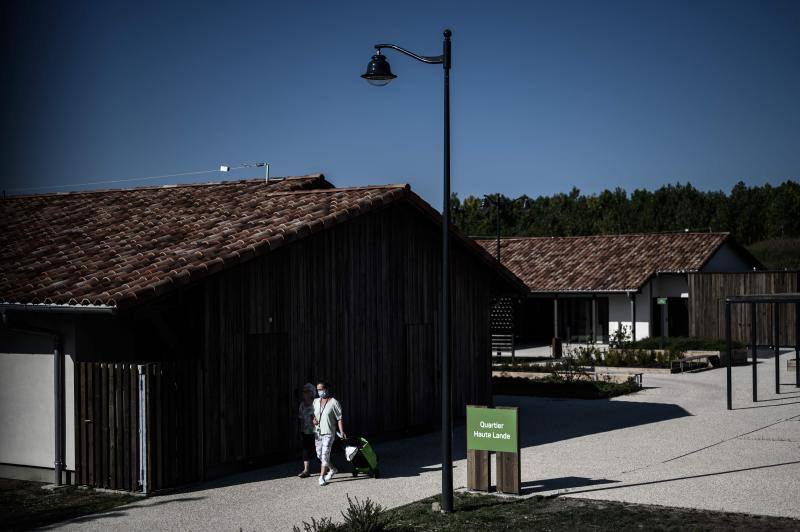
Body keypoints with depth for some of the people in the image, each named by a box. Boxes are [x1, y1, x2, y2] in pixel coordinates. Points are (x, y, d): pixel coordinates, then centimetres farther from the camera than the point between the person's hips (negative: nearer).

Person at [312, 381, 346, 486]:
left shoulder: (334, 402, -8)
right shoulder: (315, 401, 9)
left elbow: (339, 418, -8)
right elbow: (312, 413, 23)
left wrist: (342, 432, -15)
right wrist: (313, 419, 0)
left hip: (328, 433, -6)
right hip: (318, 433, 6)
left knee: (325, 455, -11)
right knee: (319, 455, 13)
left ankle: (322, 477, -6)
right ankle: (332, 469, 34)